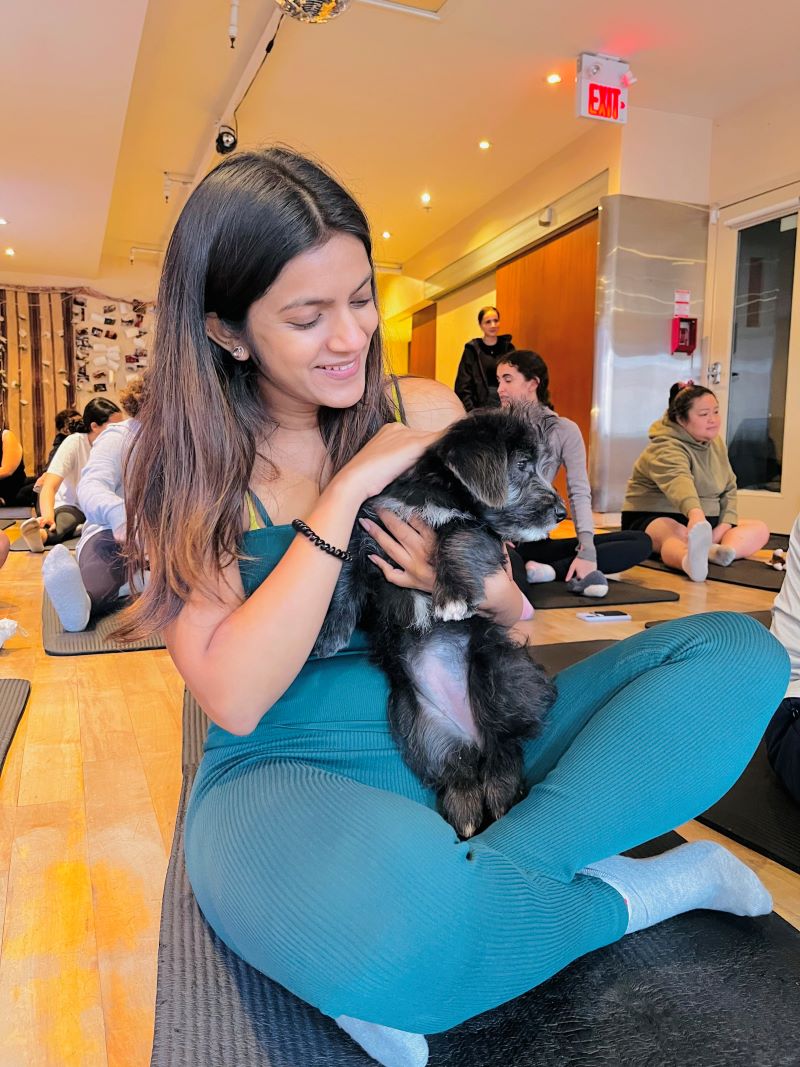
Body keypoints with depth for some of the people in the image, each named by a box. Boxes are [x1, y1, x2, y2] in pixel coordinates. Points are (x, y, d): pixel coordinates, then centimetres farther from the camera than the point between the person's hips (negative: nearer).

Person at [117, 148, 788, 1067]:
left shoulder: (427, 413, 1)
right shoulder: (183, 464, -6)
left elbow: (514, 611, 7)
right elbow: (233, 699, -18)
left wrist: (475, 584, -18)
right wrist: (348, 490, -20)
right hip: (287, 767, -3)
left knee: (738, 653, -9)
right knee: (373, 898, -40)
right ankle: (631, 896, -8)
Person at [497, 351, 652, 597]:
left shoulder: (564, 430, 6)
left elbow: (580, 493, -3)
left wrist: (586, 551, -19)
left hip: (535, 542, 3)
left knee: (640, 542, -13)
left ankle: (547, 571, -29)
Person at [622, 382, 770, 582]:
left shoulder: (716, 443, 9)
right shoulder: (666, 448, -19)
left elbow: (729, 488, 12)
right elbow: (679, 481, -40)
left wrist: (724, 525, -7)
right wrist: (695, 513, -60)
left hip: (705, 522, 9)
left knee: (759, 528, -6)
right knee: (678, 536, -39)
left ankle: (720, 551, -39)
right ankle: (691, 560, -76)